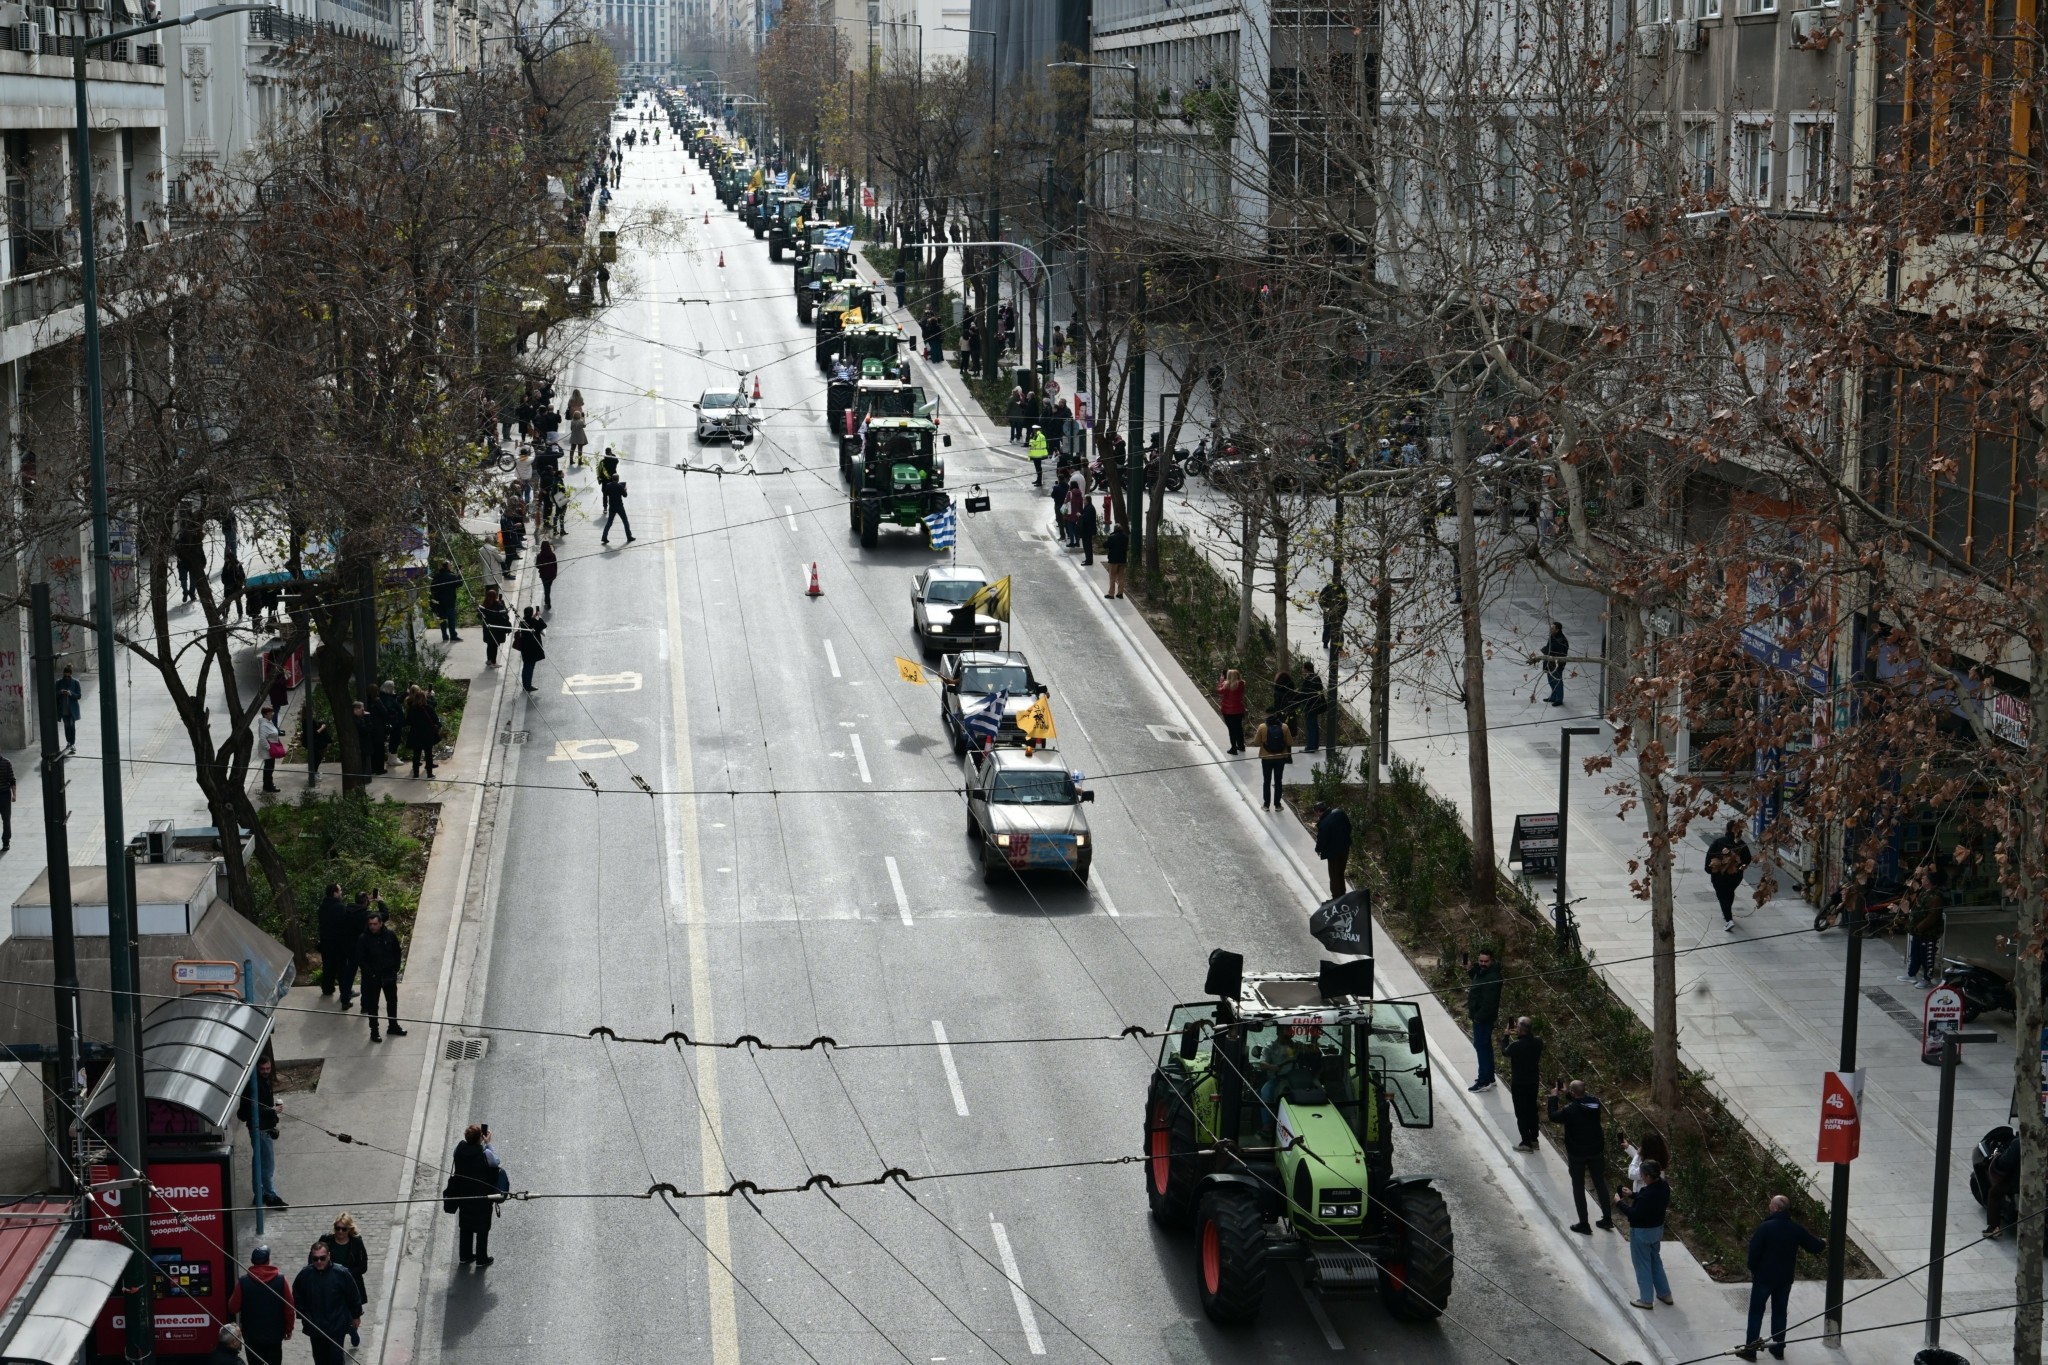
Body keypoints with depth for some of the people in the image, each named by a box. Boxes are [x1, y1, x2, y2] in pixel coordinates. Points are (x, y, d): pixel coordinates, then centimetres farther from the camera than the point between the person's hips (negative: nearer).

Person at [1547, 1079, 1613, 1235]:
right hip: (1596, 1151, 5)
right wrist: (1567, 1094, 10)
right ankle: (1607, 1219, 28)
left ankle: (1583, 1224, 14)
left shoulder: (1570, 1110, -27)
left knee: (1578, 1187, 9)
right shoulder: (1595, 1102, -11)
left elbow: (1553, 1117, -9)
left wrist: (1554, 1097, 1)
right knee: (1600, 1183, 19)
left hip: (1577, 1154, -5)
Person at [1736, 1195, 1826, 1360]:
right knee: (1780, 1313, 17)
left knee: (1756, 1313, 5)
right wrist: (1823, 1244, 30)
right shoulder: (1796, 1230, -4)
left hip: (1764, 1277, -4)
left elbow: (1754, 1252, -17)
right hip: (1785, 1279, 4)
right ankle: (1778, 1349, 22)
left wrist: (1752, 1269, 0)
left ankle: (1750, 1349, 6)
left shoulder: (1765, 1227, -18)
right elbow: (1815, 1246, 6)